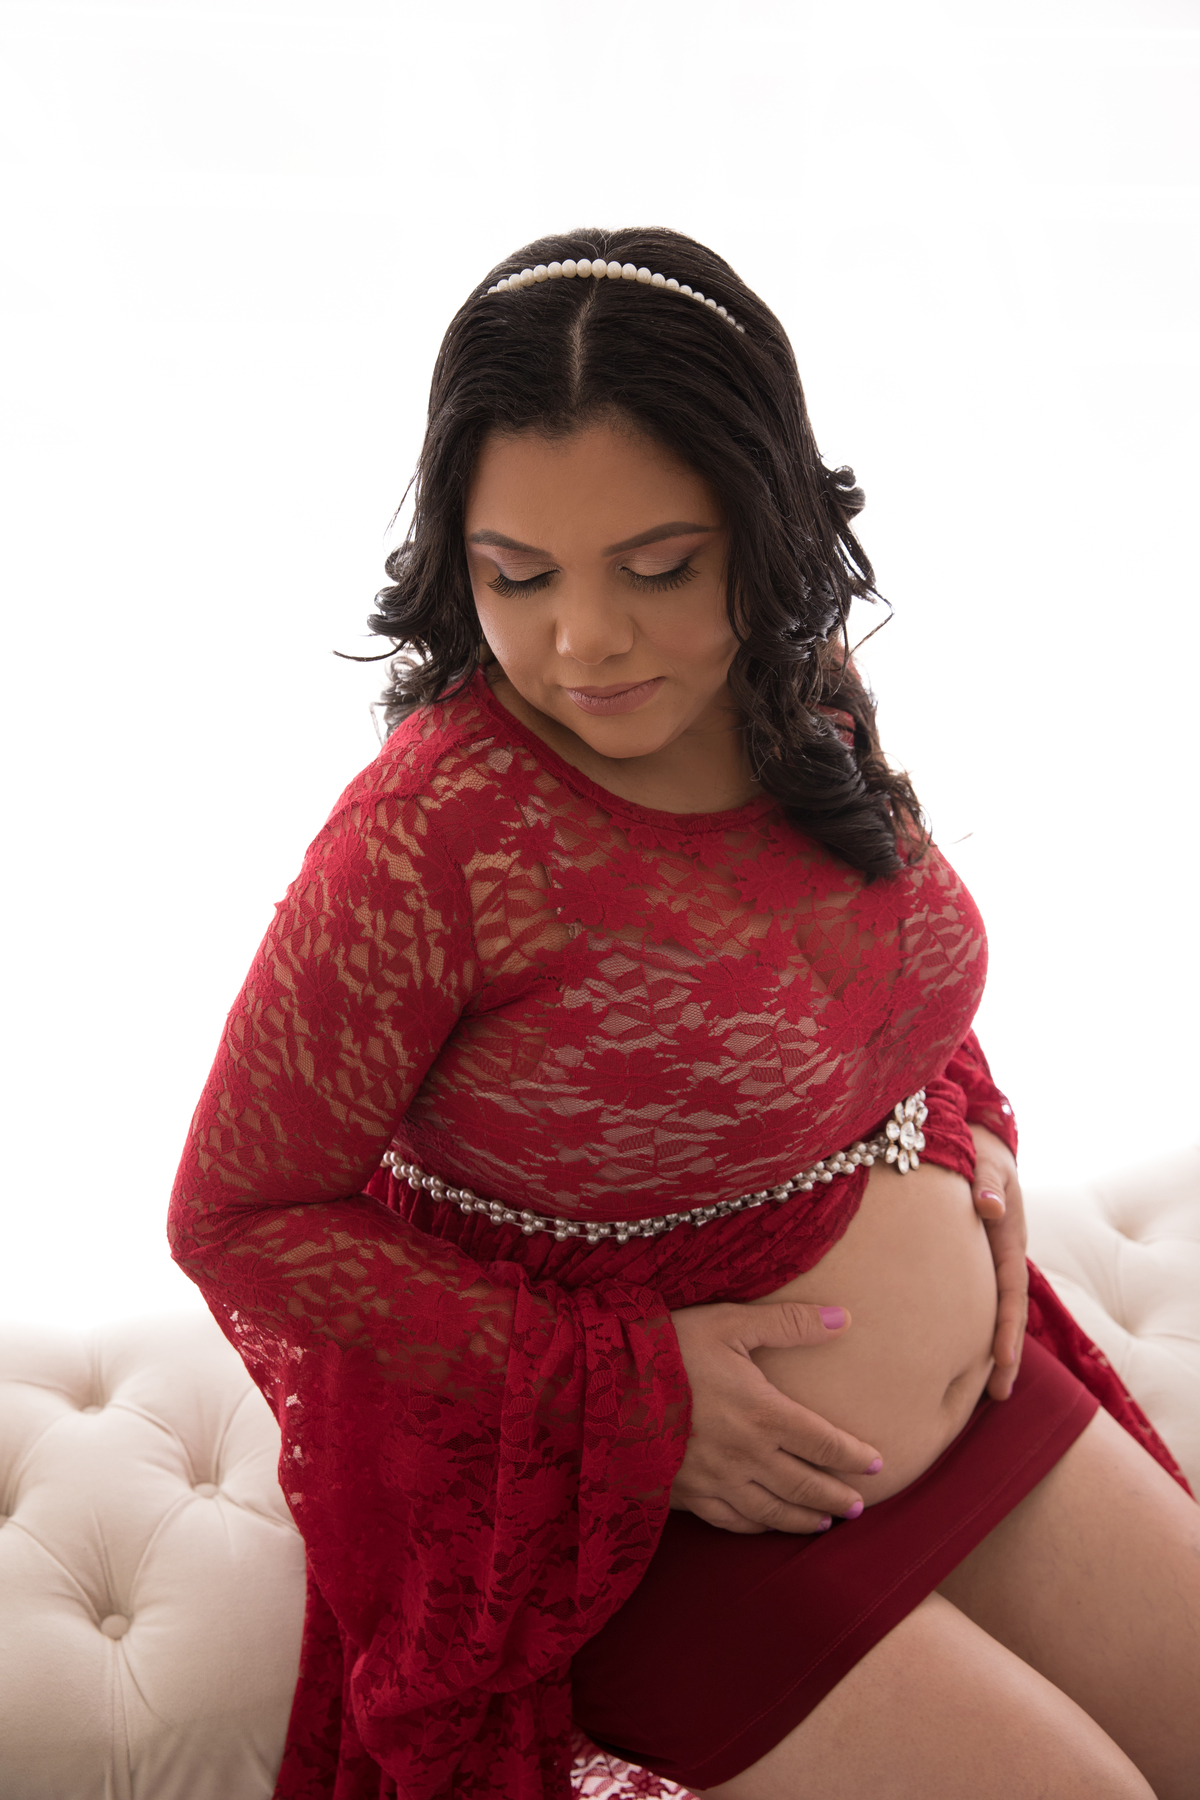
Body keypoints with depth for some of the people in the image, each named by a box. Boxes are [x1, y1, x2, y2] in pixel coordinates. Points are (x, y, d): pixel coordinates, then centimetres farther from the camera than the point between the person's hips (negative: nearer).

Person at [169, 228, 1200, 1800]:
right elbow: (238, 1215, -17)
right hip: (646, 1527, -6)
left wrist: (965, 1130, -2)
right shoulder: (429, 841, -26)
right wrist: (628, 1385, -21)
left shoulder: (810, 713, -4)